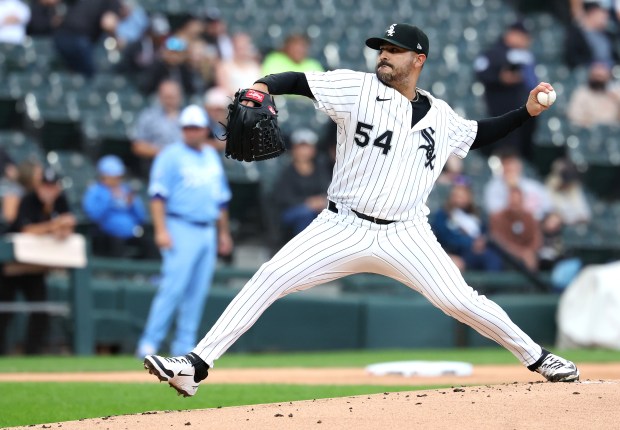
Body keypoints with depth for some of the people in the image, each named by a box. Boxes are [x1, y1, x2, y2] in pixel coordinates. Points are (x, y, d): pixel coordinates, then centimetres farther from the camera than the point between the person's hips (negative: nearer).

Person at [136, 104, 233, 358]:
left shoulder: (212, 157, 17)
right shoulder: (171, 156, -3)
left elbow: (221, 198, 23)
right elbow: (158, 194, -10)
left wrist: (223, 232, 20)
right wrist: (161, 230, -19)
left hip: (207, 231, 6)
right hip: (181, 230, -6)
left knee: (198, 293, 4)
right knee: (173, 287, -14)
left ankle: (184, 346, 7)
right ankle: (149, 343, -12)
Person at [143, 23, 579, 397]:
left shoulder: (440, 116, 7)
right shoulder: (358, 88, -3)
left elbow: (478, 134, 26)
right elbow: (299, 81, -13)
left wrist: (527, 112, 15)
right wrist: (261, 86, -32)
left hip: (406, 237, 1)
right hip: (343, 228, -1)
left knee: (461, 301, -8)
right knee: (270, 278, -14)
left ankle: (537, 357, 14)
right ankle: (196, 365, -13)